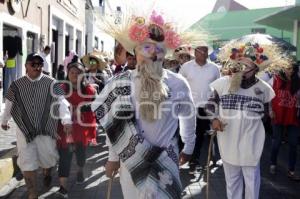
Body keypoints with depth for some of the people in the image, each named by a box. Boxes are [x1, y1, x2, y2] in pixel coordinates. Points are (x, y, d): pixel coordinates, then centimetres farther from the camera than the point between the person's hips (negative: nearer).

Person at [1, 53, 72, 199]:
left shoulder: (50, 83, -6)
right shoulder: (17, 85, 0)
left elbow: (61, 101, -13)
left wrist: (67, 120, -26)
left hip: (46, 128, -1)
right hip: (24, 129, 1)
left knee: (48, 157, 6)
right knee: (27, 161, 0)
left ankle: (47, 172, 44)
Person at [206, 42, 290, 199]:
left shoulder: (263, 88, -5)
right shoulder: (222, 83, -6)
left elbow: (266, 113, 9)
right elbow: (211, 102, 4)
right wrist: (214, 119, -12)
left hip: (251, 142, -1)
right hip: (228, 140, 1)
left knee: (251, 177, 9)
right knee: (231, 177, 18)